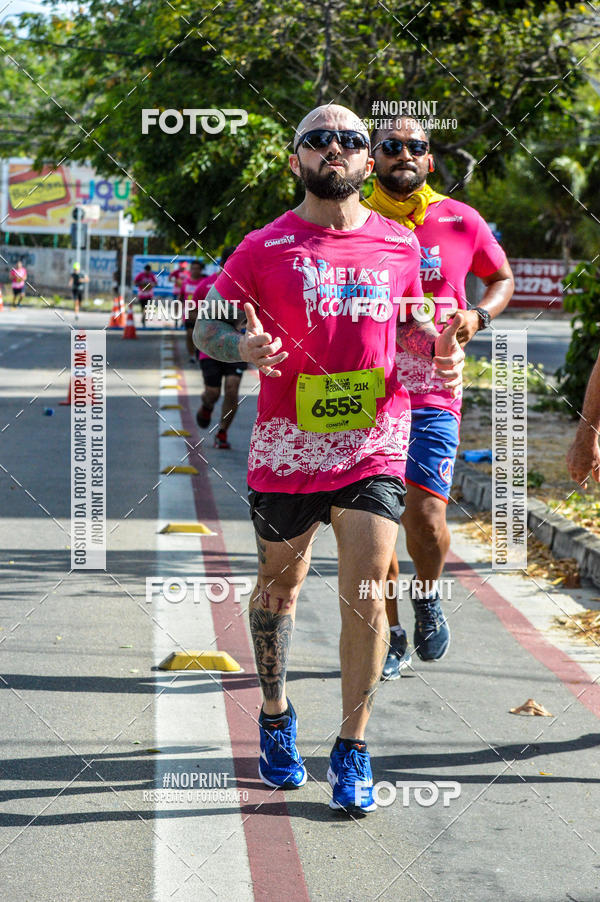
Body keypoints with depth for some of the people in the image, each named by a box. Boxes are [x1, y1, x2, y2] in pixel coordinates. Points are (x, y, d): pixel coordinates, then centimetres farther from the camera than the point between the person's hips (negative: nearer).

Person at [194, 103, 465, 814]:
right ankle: (275, 718, 36)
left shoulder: (399, 243, 6)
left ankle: (352, 753, 5)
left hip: (373, 447, 1)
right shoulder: (265, 248, -2)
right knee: (279, 588, 13)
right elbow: (206, 326, 2)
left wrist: (438, 347, -1)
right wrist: (244, 345, -21)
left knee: (364, 599, -8)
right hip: (286, 449, -1)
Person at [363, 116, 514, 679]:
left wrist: (478, 315, -2)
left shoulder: (460, 222, 3)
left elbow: (502, 279, 19)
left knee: (425, 516, -14)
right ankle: (391, 639, 22)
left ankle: (427, 599, 18)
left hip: (433, 396, -1)